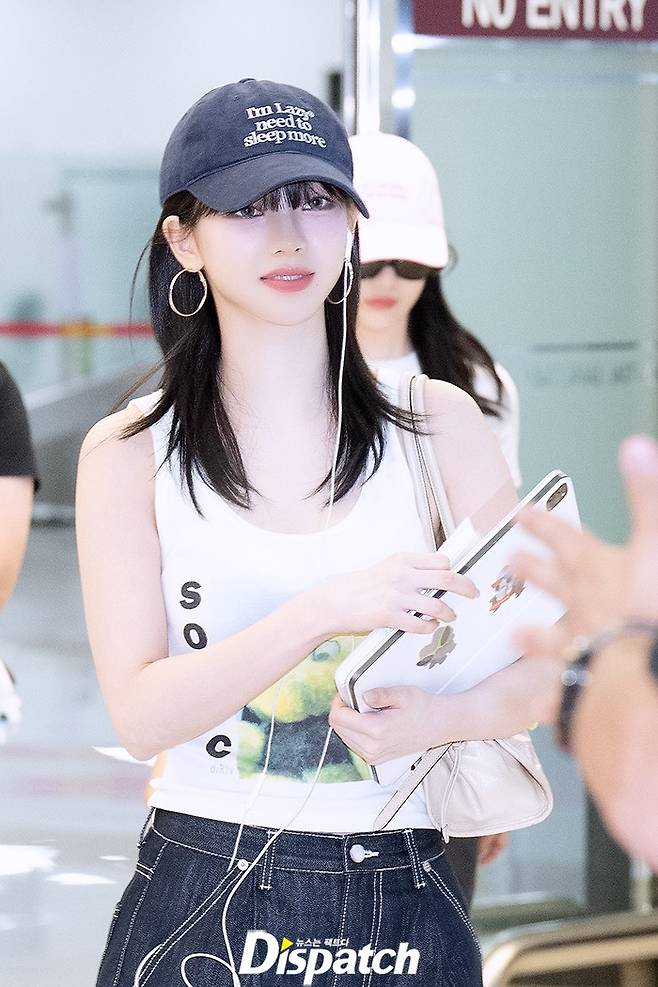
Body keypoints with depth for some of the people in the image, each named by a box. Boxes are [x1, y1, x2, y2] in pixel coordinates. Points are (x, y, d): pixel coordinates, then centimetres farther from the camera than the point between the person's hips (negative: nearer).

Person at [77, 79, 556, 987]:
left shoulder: (440, 424, 1)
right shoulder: (129, 454, -1)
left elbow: (535, 667, 0)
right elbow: (142, 714, -12)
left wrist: (450, 716, -23)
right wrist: (323, 613, -26)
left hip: (403, 909, 1)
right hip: (197, 905, -1)